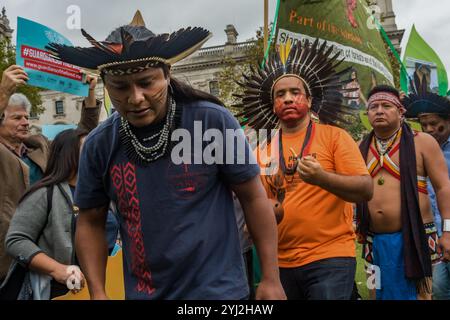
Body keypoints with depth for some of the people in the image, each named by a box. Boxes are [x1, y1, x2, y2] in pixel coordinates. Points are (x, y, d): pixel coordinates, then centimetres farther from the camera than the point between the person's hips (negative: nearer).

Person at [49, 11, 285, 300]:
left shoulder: (213, 121, -15)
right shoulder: (99, 146, -5)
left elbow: (253, 197, -8)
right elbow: (91, 223, 5)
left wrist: (271, 279, -6)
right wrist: (98, 292, -2)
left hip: (217, 289, -3)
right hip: (143, 292, 4)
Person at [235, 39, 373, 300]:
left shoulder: (334, 136, -2)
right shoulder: (264, 148, 7)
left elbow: (366, 190, -10)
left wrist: (321, 177, -25)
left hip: (330, 258, -4)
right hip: (280, 262, 4)